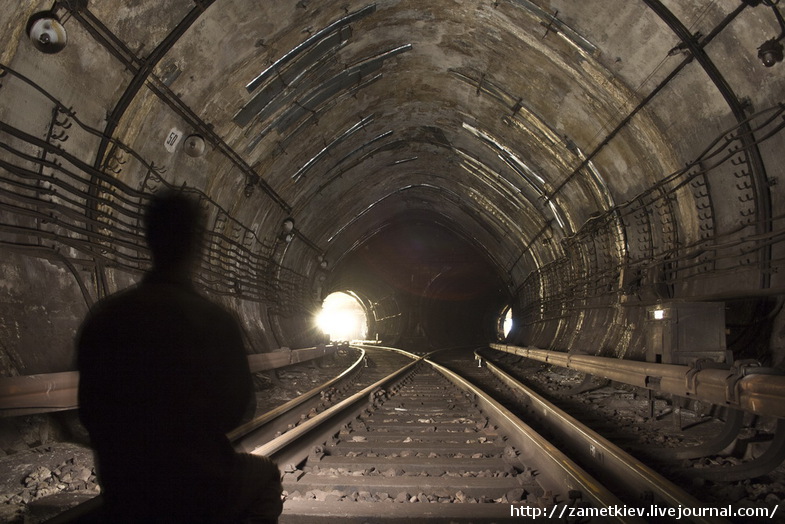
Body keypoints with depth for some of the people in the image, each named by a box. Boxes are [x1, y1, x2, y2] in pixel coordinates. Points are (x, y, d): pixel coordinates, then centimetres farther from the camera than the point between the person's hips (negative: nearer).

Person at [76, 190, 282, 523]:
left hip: (121, 494, 4)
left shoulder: (102, 318, -11)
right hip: (199, 490, -4)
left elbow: (90, 412, 0)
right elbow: (238, 409, -10)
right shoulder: (215, 321, -22)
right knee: (265, 476, 27)